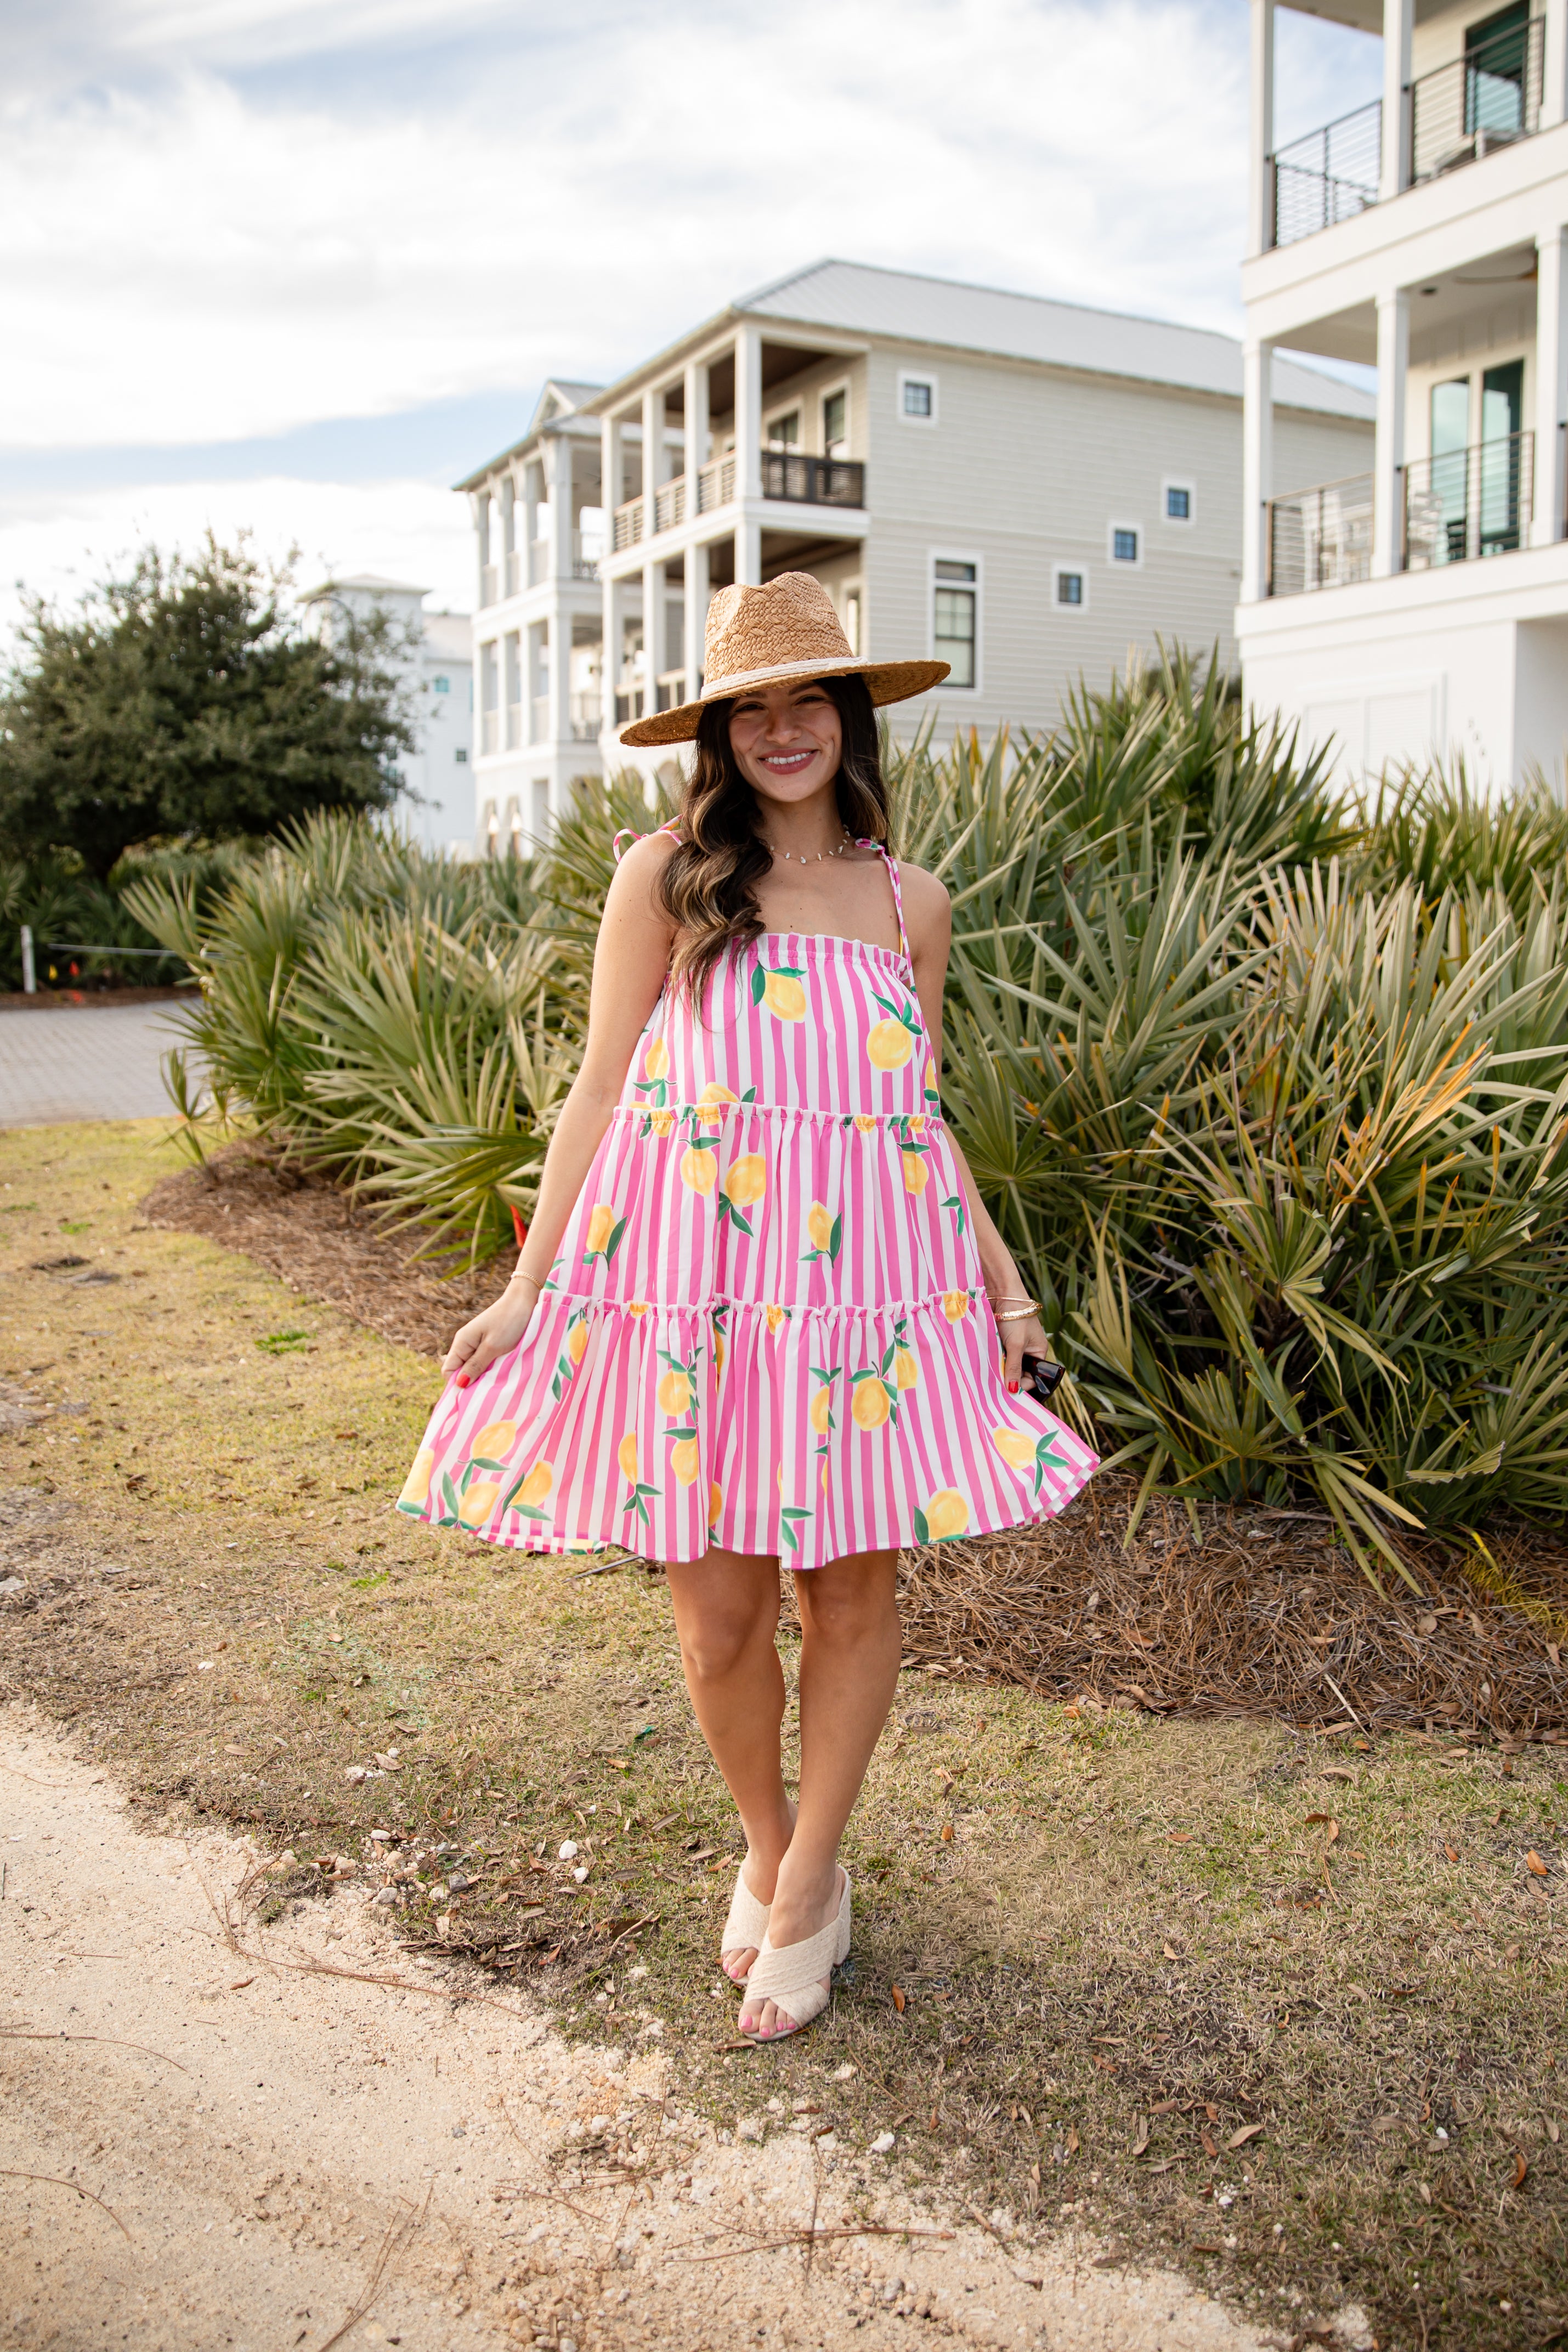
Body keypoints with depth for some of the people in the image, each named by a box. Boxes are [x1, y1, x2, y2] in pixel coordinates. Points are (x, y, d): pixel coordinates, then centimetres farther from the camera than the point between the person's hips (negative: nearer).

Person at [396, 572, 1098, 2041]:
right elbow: (601, 1092, 1)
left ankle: (803, 1896, 27)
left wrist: (998, 1270, 12)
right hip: (697, 1277, -2)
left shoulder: (910, 902, 9)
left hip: (871, 1275, 2)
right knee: (717, 1612, 4)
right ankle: (770, 1852, 33)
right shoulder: (667, 876, 1)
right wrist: (527, 1287, -2)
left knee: (852, 1588, 7)